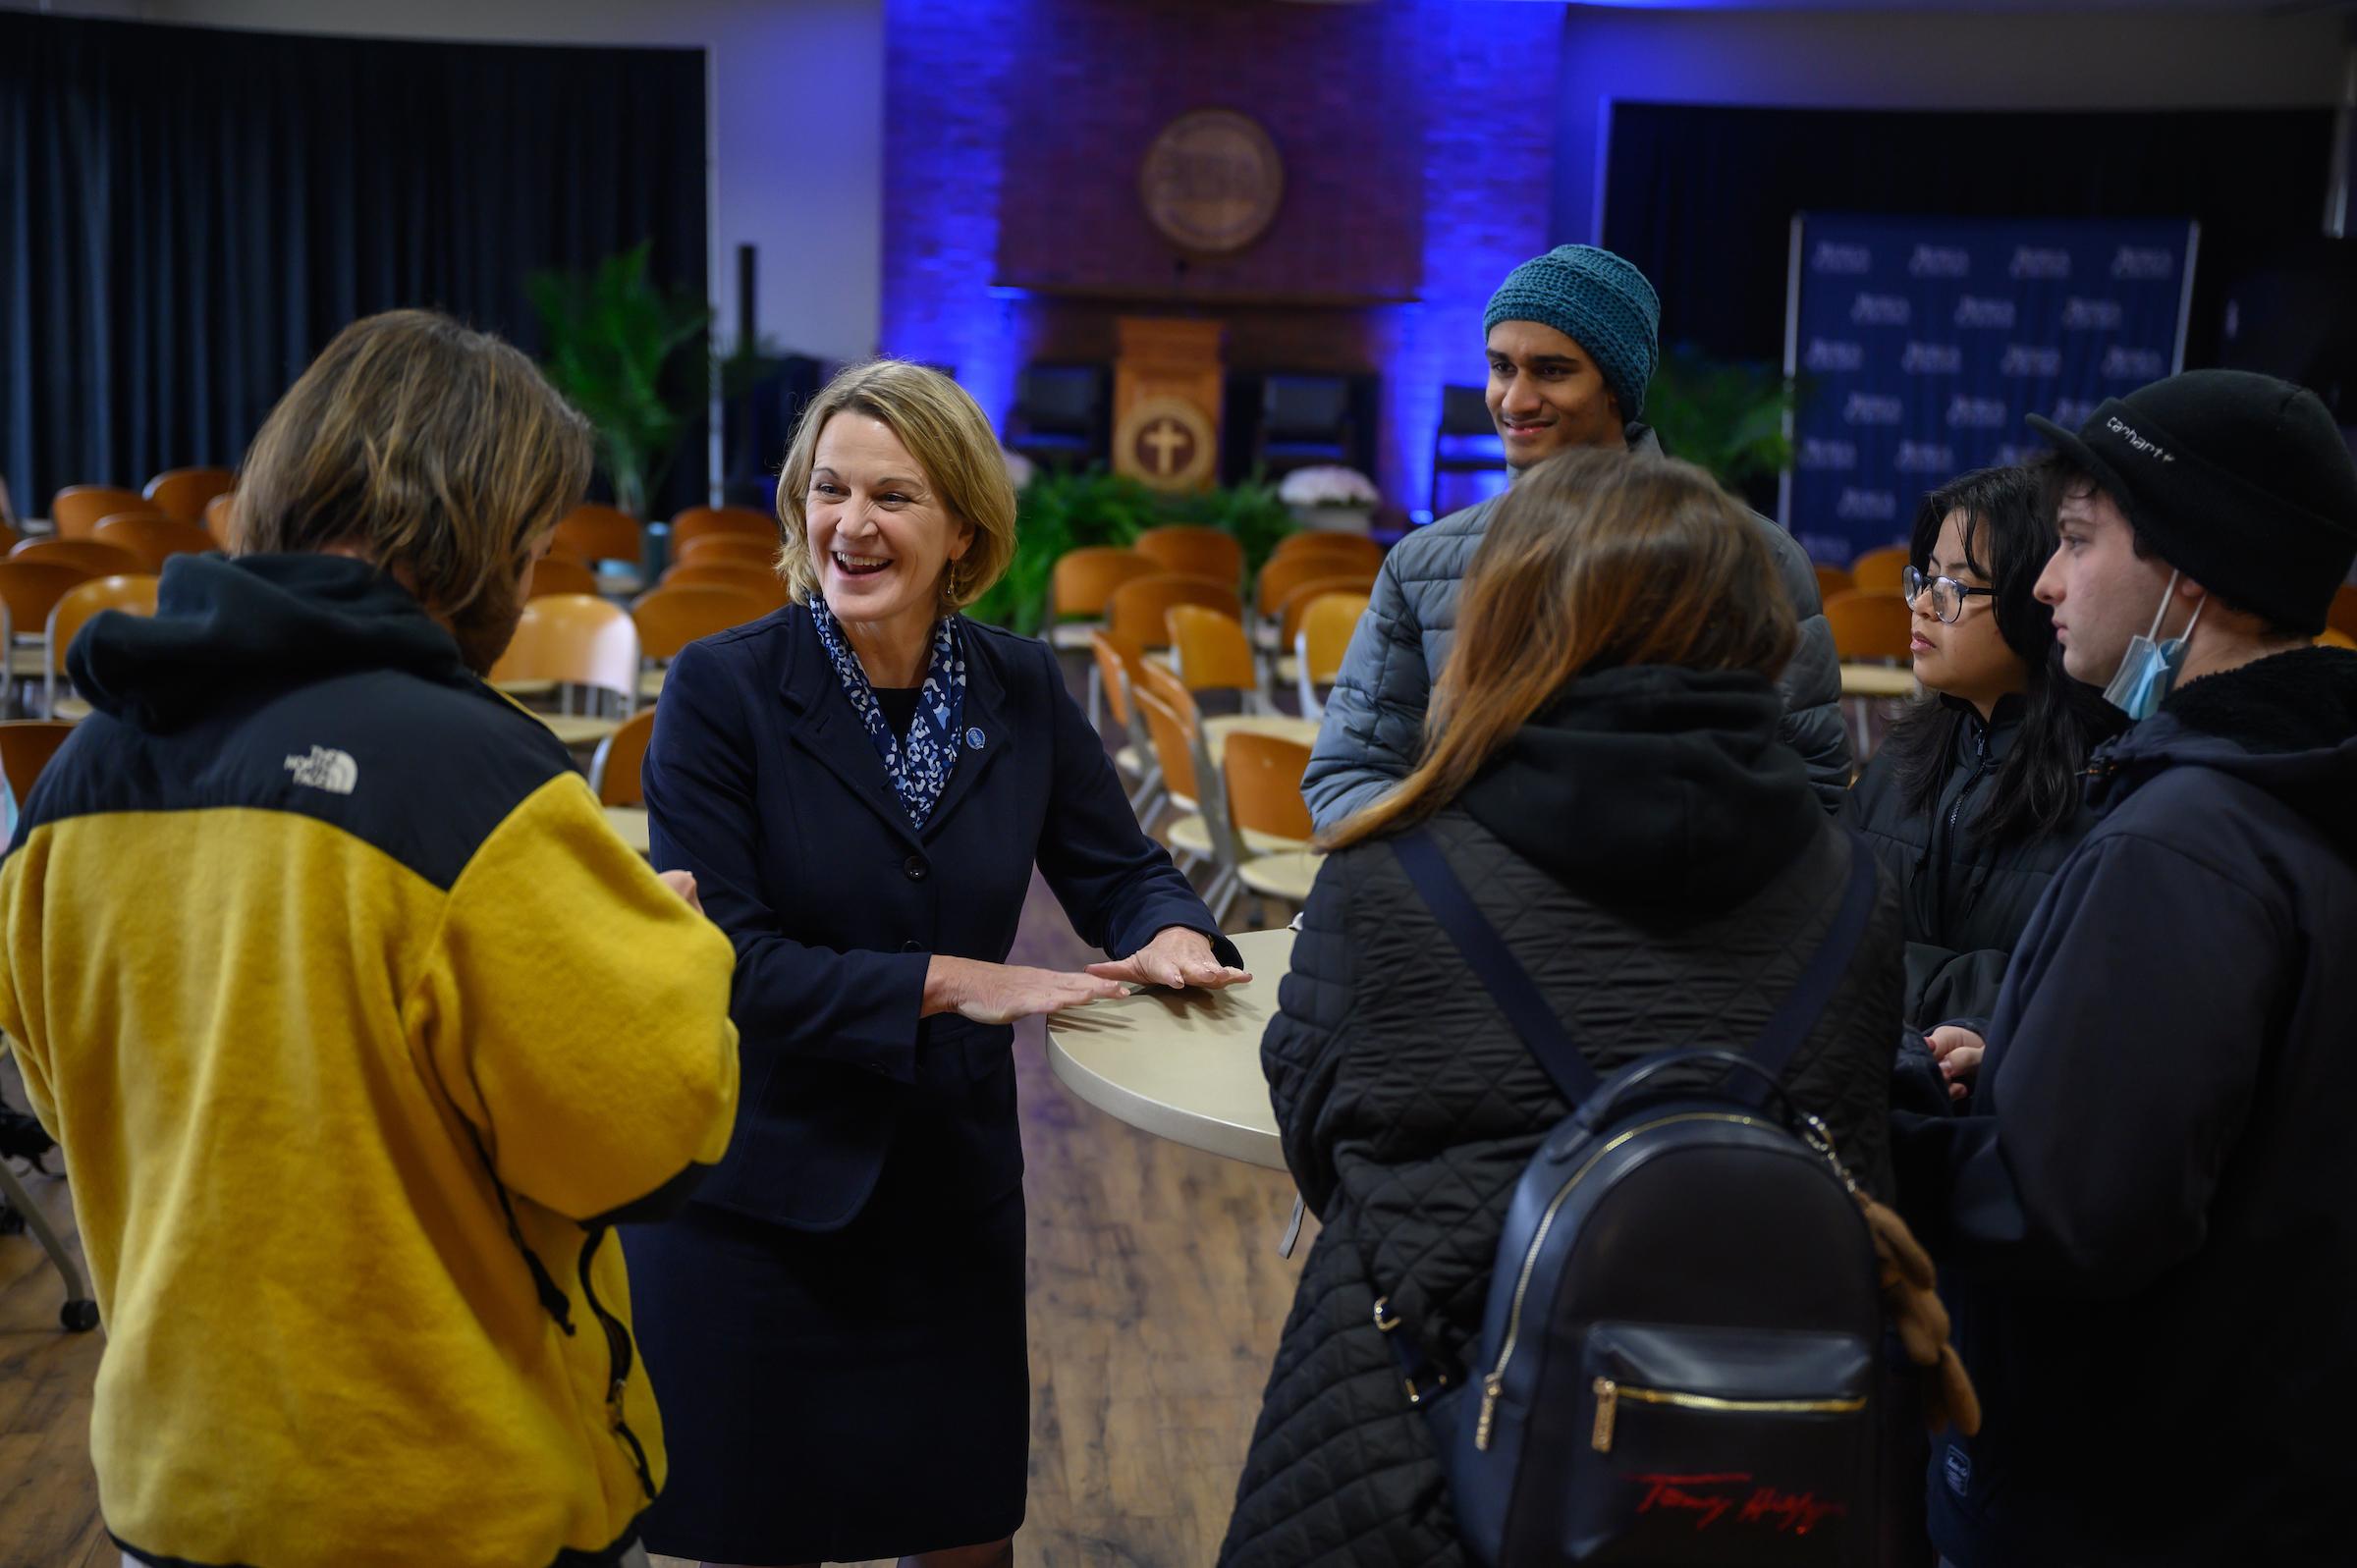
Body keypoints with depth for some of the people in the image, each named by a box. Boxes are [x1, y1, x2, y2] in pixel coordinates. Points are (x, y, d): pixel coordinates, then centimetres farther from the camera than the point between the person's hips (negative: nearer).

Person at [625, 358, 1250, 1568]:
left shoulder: (1019, 687, -2)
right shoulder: (720, 687, -14)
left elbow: (1118, 869, 4)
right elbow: (722, 959, -19)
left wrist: (1174, 937, -19)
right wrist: (946, 983, -27)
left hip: (953, 1186, 4)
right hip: (758, 1193, -3)